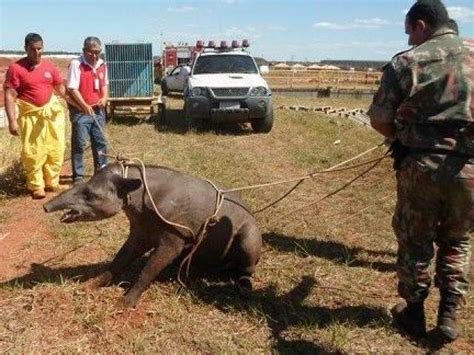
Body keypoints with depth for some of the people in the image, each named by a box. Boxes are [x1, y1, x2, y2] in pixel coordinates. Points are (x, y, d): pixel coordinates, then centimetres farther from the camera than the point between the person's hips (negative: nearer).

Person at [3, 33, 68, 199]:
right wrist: (12, 121, -17)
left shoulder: (49, 65, 3)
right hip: (30, 115, -4)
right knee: (33, 152, 0)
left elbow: (61, 88, 12)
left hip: (52, 112, 4)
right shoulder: (16, 68, -9)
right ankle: (36, 186, 13)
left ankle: (52, 182, 22)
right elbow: (9, 96, -11)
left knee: (56, 149, 8)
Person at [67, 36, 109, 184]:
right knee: (79, 143, -2)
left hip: (98, 110, 6)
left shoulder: (102, 65, 8)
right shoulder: (76, 64, -11)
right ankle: (78, 175, 7)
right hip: (80, 111, -6)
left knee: (100, 142, 12)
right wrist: (85, 106, -24)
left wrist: (105, 97, 0)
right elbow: (73, 88, -15)